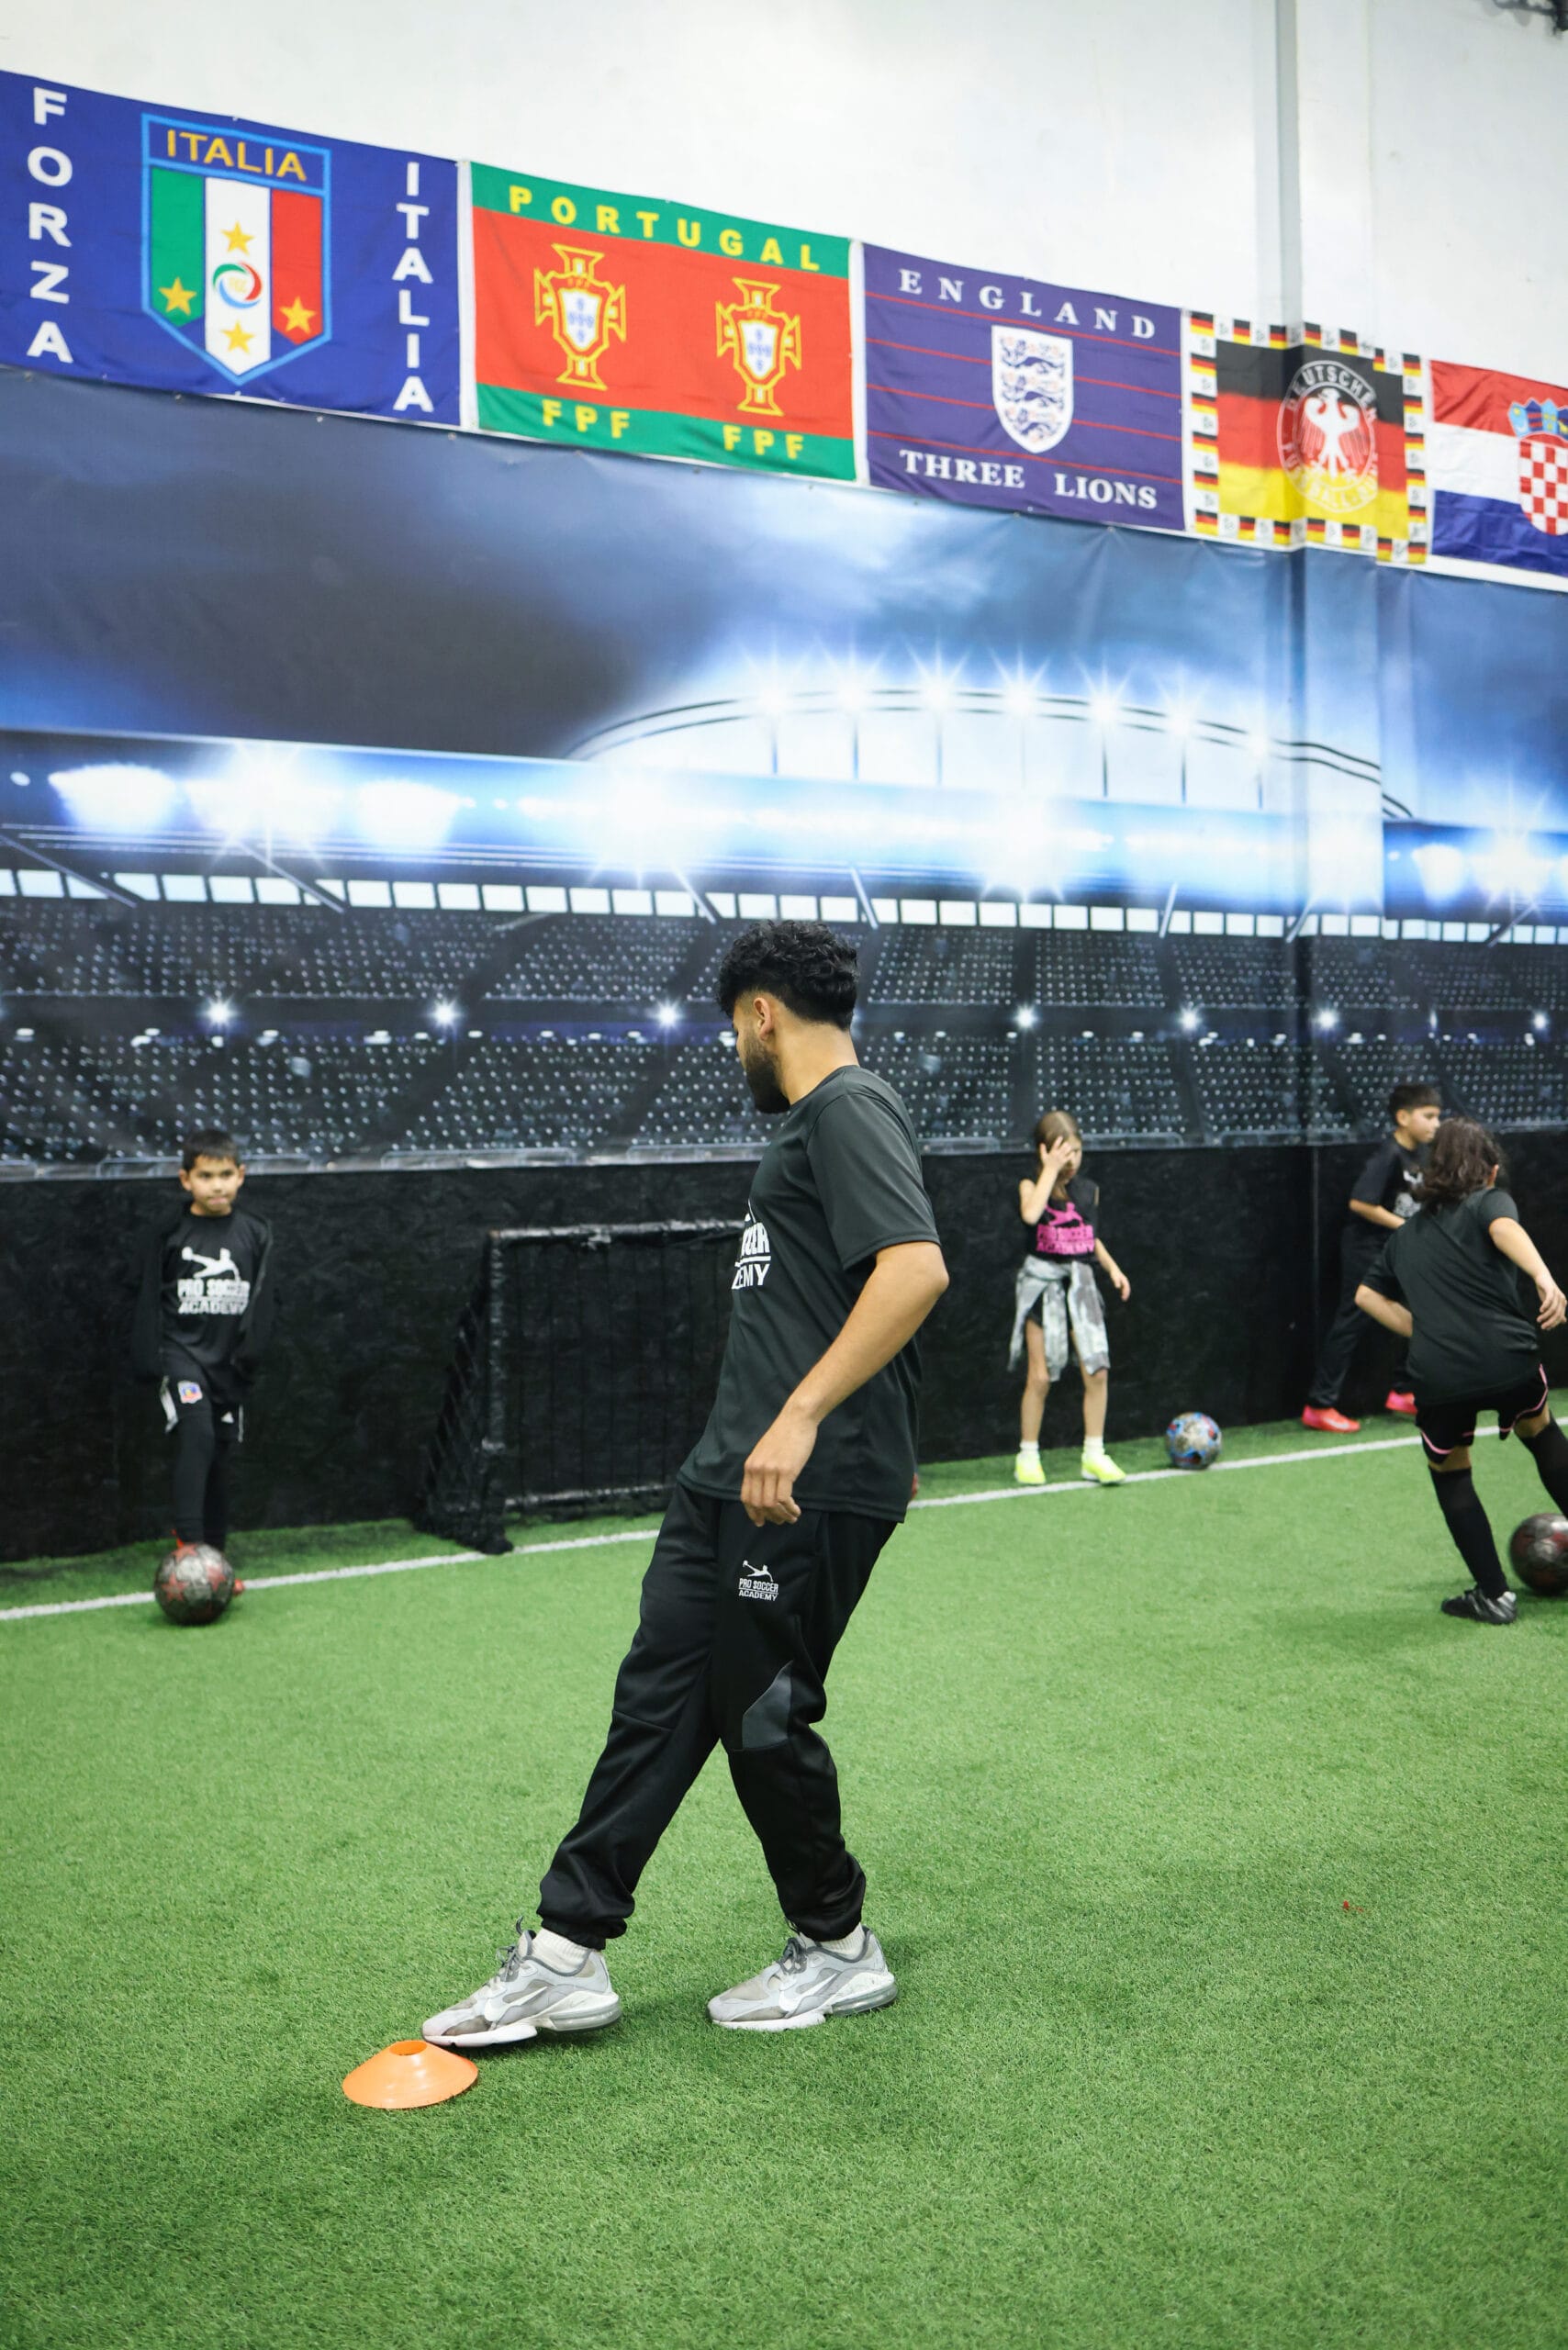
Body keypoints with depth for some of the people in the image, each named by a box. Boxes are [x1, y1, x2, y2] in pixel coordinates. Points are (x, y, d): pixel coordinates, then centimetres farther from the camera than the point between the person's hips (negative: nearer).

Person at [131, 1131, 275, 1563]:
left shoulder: (256, 1234, 6)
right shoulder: (168, 1235, 0)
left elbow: (262, 1300, 6)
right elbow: (149, 1301, 2)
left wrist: (251, 1353, -5)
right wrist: (150, 1361, -5)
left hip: (230, 1361, 3)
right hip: (182, 1353, -3)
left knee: (220, 1457, 10)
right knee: (198, 1435, -26)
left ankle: (214, 1557, 21)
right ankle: (188, 1543, -24)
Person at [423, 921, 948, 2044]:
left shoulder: (850, 1108, -12)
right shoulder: (808, 1119, 19)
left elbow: (917, 1267, -27)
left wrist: (800, 1417, -29)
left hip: (810, 1486, -10)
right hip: (732, 1477, 10)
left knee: (763, 1719, 1)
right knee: (659, 1695, 9)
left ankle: (840, 1949, 23)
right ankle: (566, 1953, 17)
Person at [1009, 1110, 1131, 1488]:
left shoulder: (1089, 1189, 10)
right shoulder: (1032, 1184, -4)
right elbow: (1030, 1214, -27)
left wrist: (1112, 1267, 9)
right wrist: (1051, 1170, -21)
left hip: (1081, 1280, 4)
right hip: (1043, 1278, -4)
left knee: (1097, 1371, -3)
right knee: (1040, 1376, -3)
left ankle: (1094, 1456, 8)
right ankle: (1028, 1457, 10)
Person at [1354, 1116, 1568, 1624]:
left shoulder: (1407, 1234, 23)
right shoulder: (1490, 1201, 9)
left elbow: (1367, 1294, 24)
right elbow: (1506, 1229, -15)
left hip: (1438, 1377, 2)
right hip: (1508, 1359, -1)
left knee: (1449, 1470, 24)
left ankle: (1494, 1595, 21)